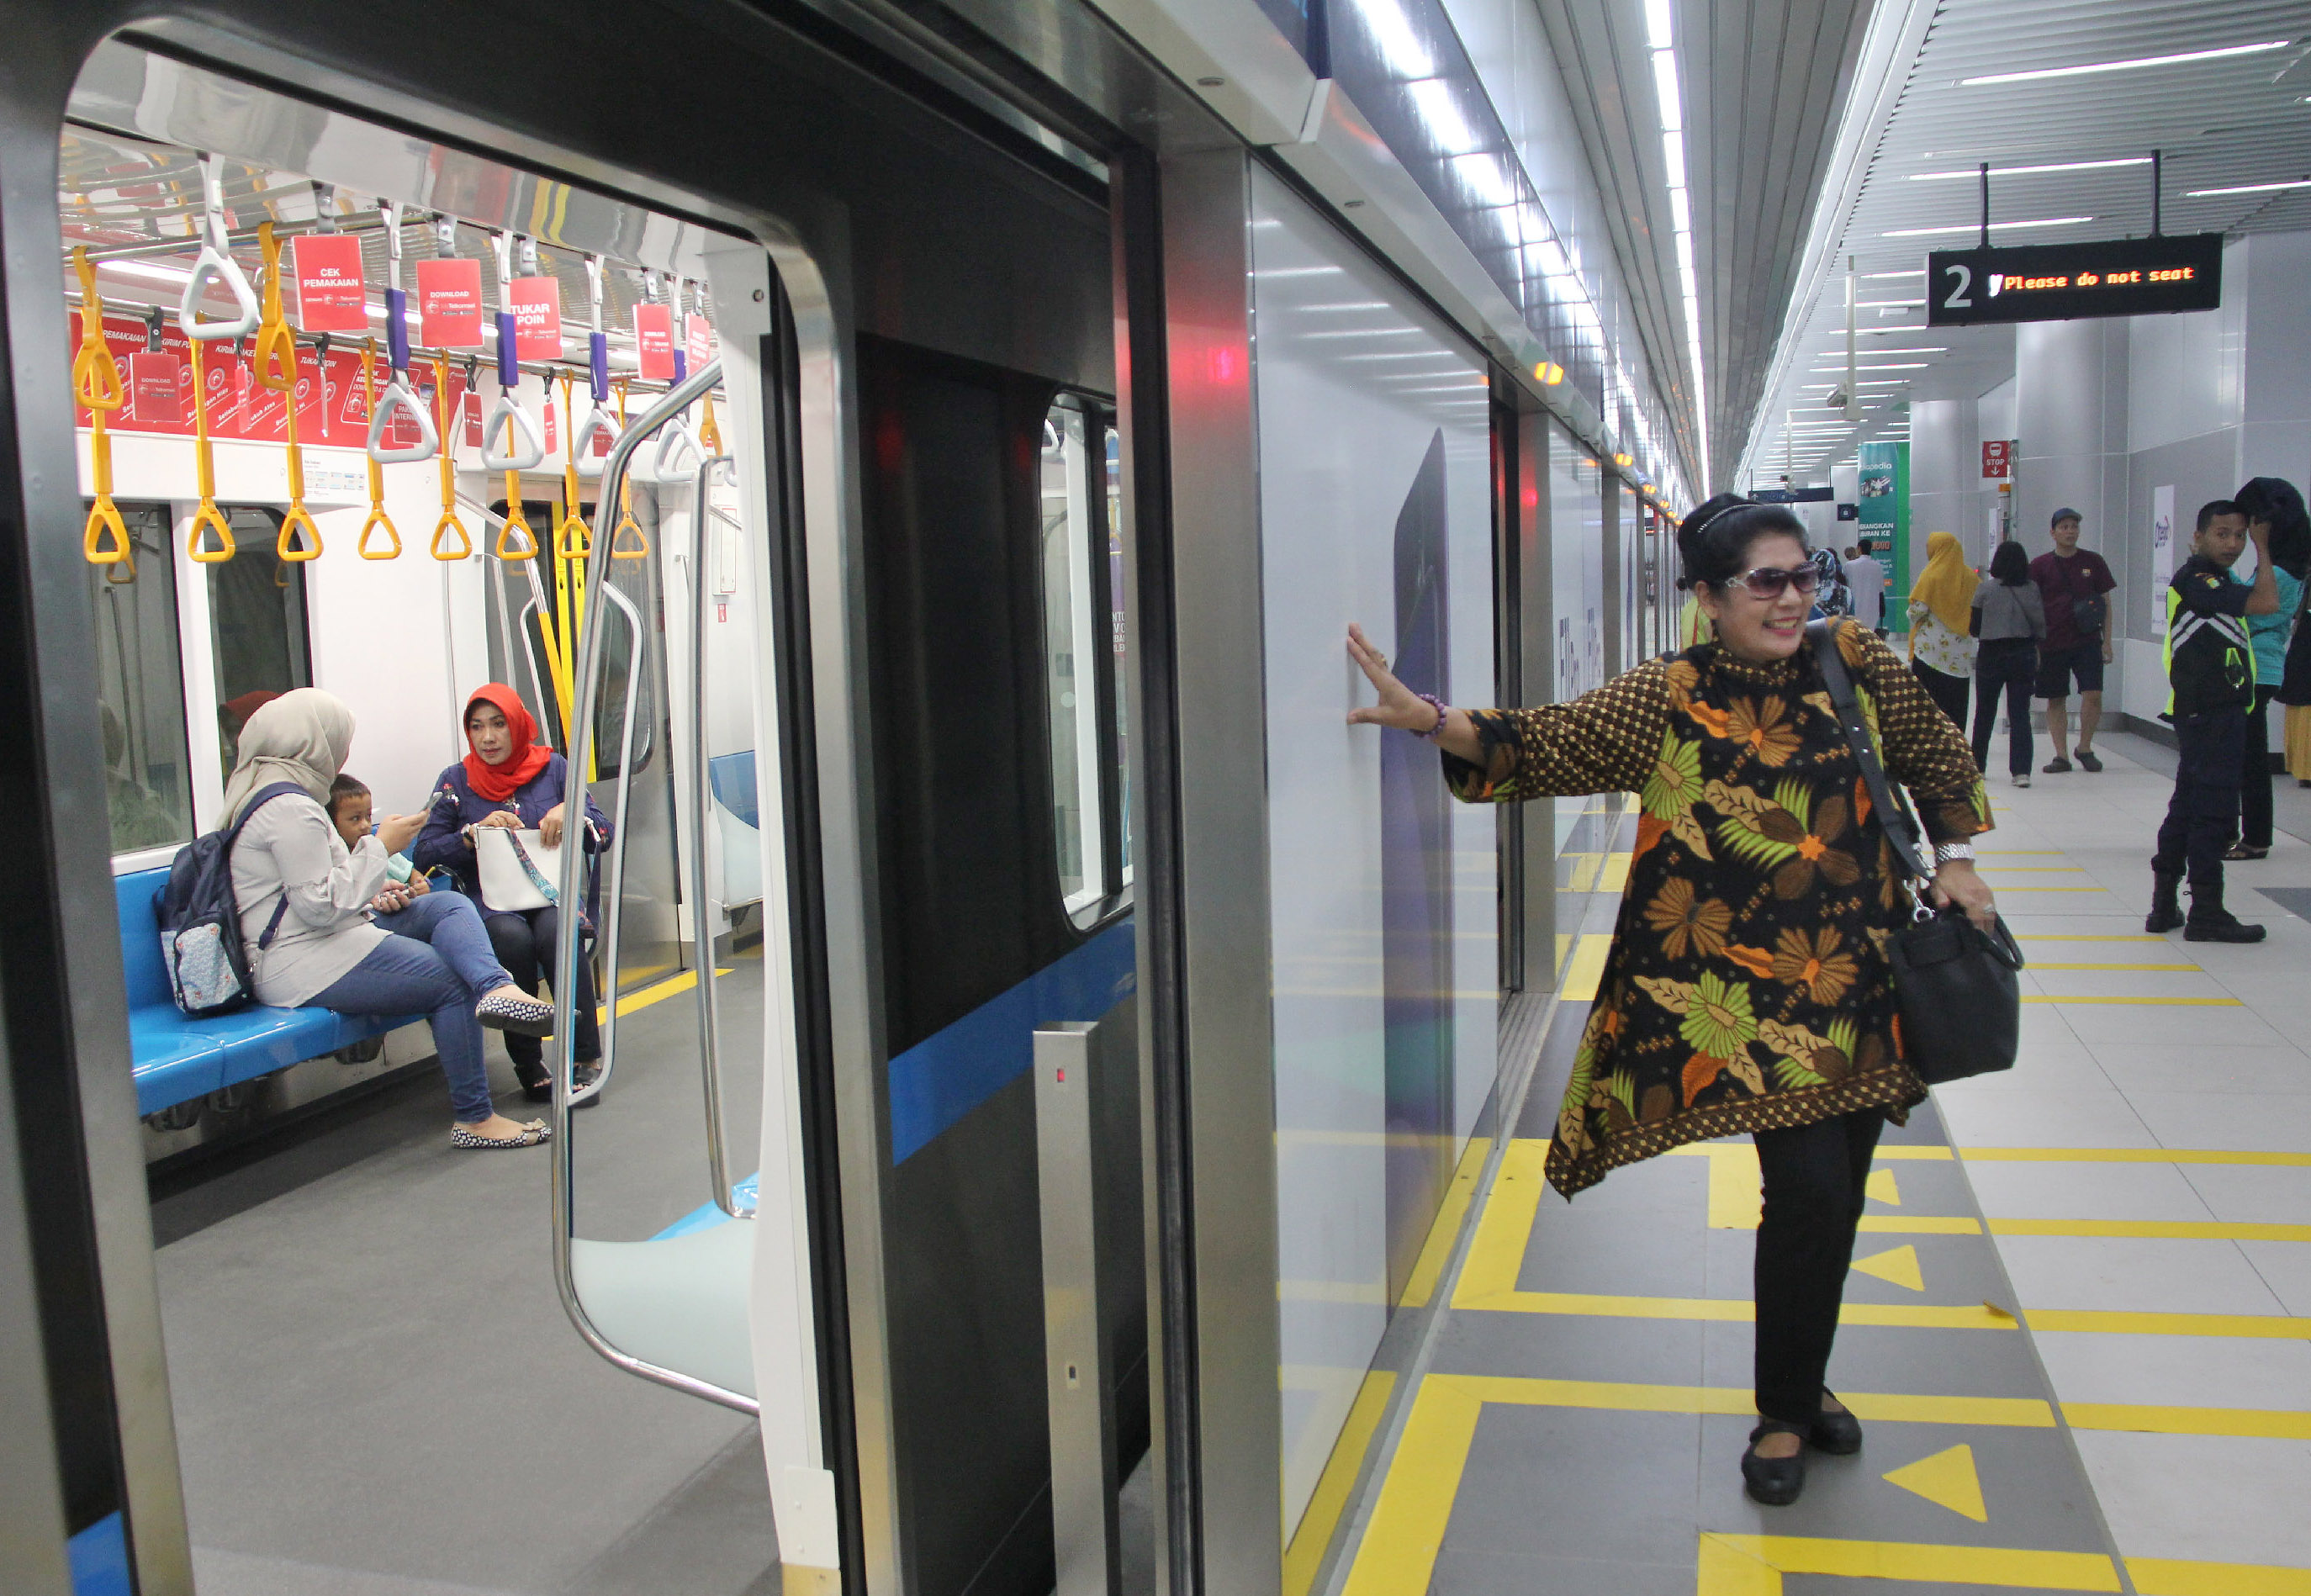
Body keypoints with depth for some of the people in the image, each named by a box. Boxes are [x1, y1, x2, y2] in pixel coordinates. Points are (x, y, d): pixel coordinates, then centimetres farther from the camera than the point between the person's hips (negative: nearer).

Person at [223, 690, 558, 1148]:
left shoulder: (260, 793, 19)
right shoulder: (290, 808, -17)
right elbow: (321, 908, -21)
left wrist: (371, 896, 13)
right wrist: (379, 847, -13)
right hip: (302, 967, -11)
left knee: (447, 905, -1)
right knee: (449, 981, -12)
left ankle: (495, 988, -32)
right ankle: (474, 1119, -7)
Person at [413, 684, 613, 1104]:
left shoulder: (552, 767, 12)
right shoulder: (456, 781, 11)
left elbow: (603, 836, 8)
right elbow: (424, 854, 2)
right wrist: (474, 832, -13)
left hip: (552, 896, 0)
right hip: (489, 905, 0)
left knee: (556, 931, -35)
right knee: (512, 937, -35)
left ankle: (587, 1059, -27)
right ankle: (529, 1068, -22)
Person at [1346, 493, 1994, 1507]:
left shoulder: (1854, 660, 2)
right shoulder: (1668, 699, -8)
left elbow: (1937, 758, 17)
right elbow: (1541, 745, -13)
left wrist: (1955, 861, 9)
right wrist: (1423, 716, -26)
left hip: (1863, 978, 4)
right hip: (1753, 993, -4)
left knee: (1840, 1195, 12)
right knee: (1810, 1188, -10)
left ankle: (1804, 1379, 36)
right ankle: (1784, 1413, 12)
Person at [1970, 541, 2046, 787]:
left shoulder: (1986, 588, -6)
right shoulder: (2032, 588, -4)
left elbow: (1974, 626, -3)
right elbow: (2040, 624, -3)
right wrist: (2031, 642, 15)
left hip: (1991, 654, -1)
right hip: (2024, 654, 1)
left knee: (1985, 712, 13)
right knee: (2020, 713, 1)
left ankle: (1977, 765, 23)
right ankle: (2022, 771, -7)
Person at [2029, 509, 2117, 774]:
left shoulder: (2093, 561, 6)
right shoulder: (2040, 566, 2)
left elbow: (2106, 602, 9)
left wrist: (2106, 641, 4)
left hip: (2087, 642, 0)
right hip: (2053, 641, 0)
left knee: (2093, 694, -9)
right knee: (2055, 700, 4)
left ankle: (2085, 748, 11)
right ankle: (2061, 755, 12)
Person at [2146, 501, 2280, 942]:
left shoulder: (2210, 579, 16)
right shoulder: (2196, 580, -15)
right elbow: (2267, 603, -21)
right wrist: (2263, 548, -9)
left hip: (2209, 715, 11)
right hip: (2211, 716, -11)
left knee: (2187, 807, 13)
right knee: (2213, 811, -6)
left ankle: (2165, 906, 18)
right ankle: (2206, 914, 0)